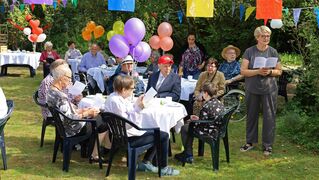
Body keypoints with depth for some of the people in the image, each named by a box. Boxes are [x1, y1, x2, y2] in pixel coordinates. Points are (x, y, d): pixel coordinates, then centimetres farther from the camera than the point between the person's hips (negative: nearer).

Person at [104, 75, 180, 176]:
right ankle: (163, 168, 9)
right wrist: (138, 107, -26)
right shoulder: (116, 102, -26)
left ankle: (145, 163, 22)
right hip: (128, 138, -11)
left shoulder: (115, 97, 6)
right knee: (164, 136, -5)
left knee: (157, 133, 24)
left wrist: (137, 104, -1)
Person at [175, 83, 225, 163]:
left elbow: (202, 124, -17)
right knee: (188, 126, 26)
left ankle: (188, 156, 18)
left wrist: (193, 120, 3)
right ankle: (187, 152, 33)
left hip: (211, 133, -9)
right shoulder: (219, 103, 4)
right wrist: (198, 118, 16)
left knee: (184, 128, 9)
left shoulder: (206, 106, -23)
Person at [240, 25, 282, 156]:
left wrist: (270, 72, -16)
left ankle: (267, 145, 11)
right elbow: (243, 71, -6)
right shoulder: (249, 51, 0)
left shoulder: (273, 52, 2)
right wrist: (258, 71, -19)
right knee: (251, 115, 11)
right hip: (252, 90, 1)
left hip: (269, 90, 0)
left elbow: (279, 71, 5)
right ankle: (250, 141, 24)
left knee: (269, 117, 1)